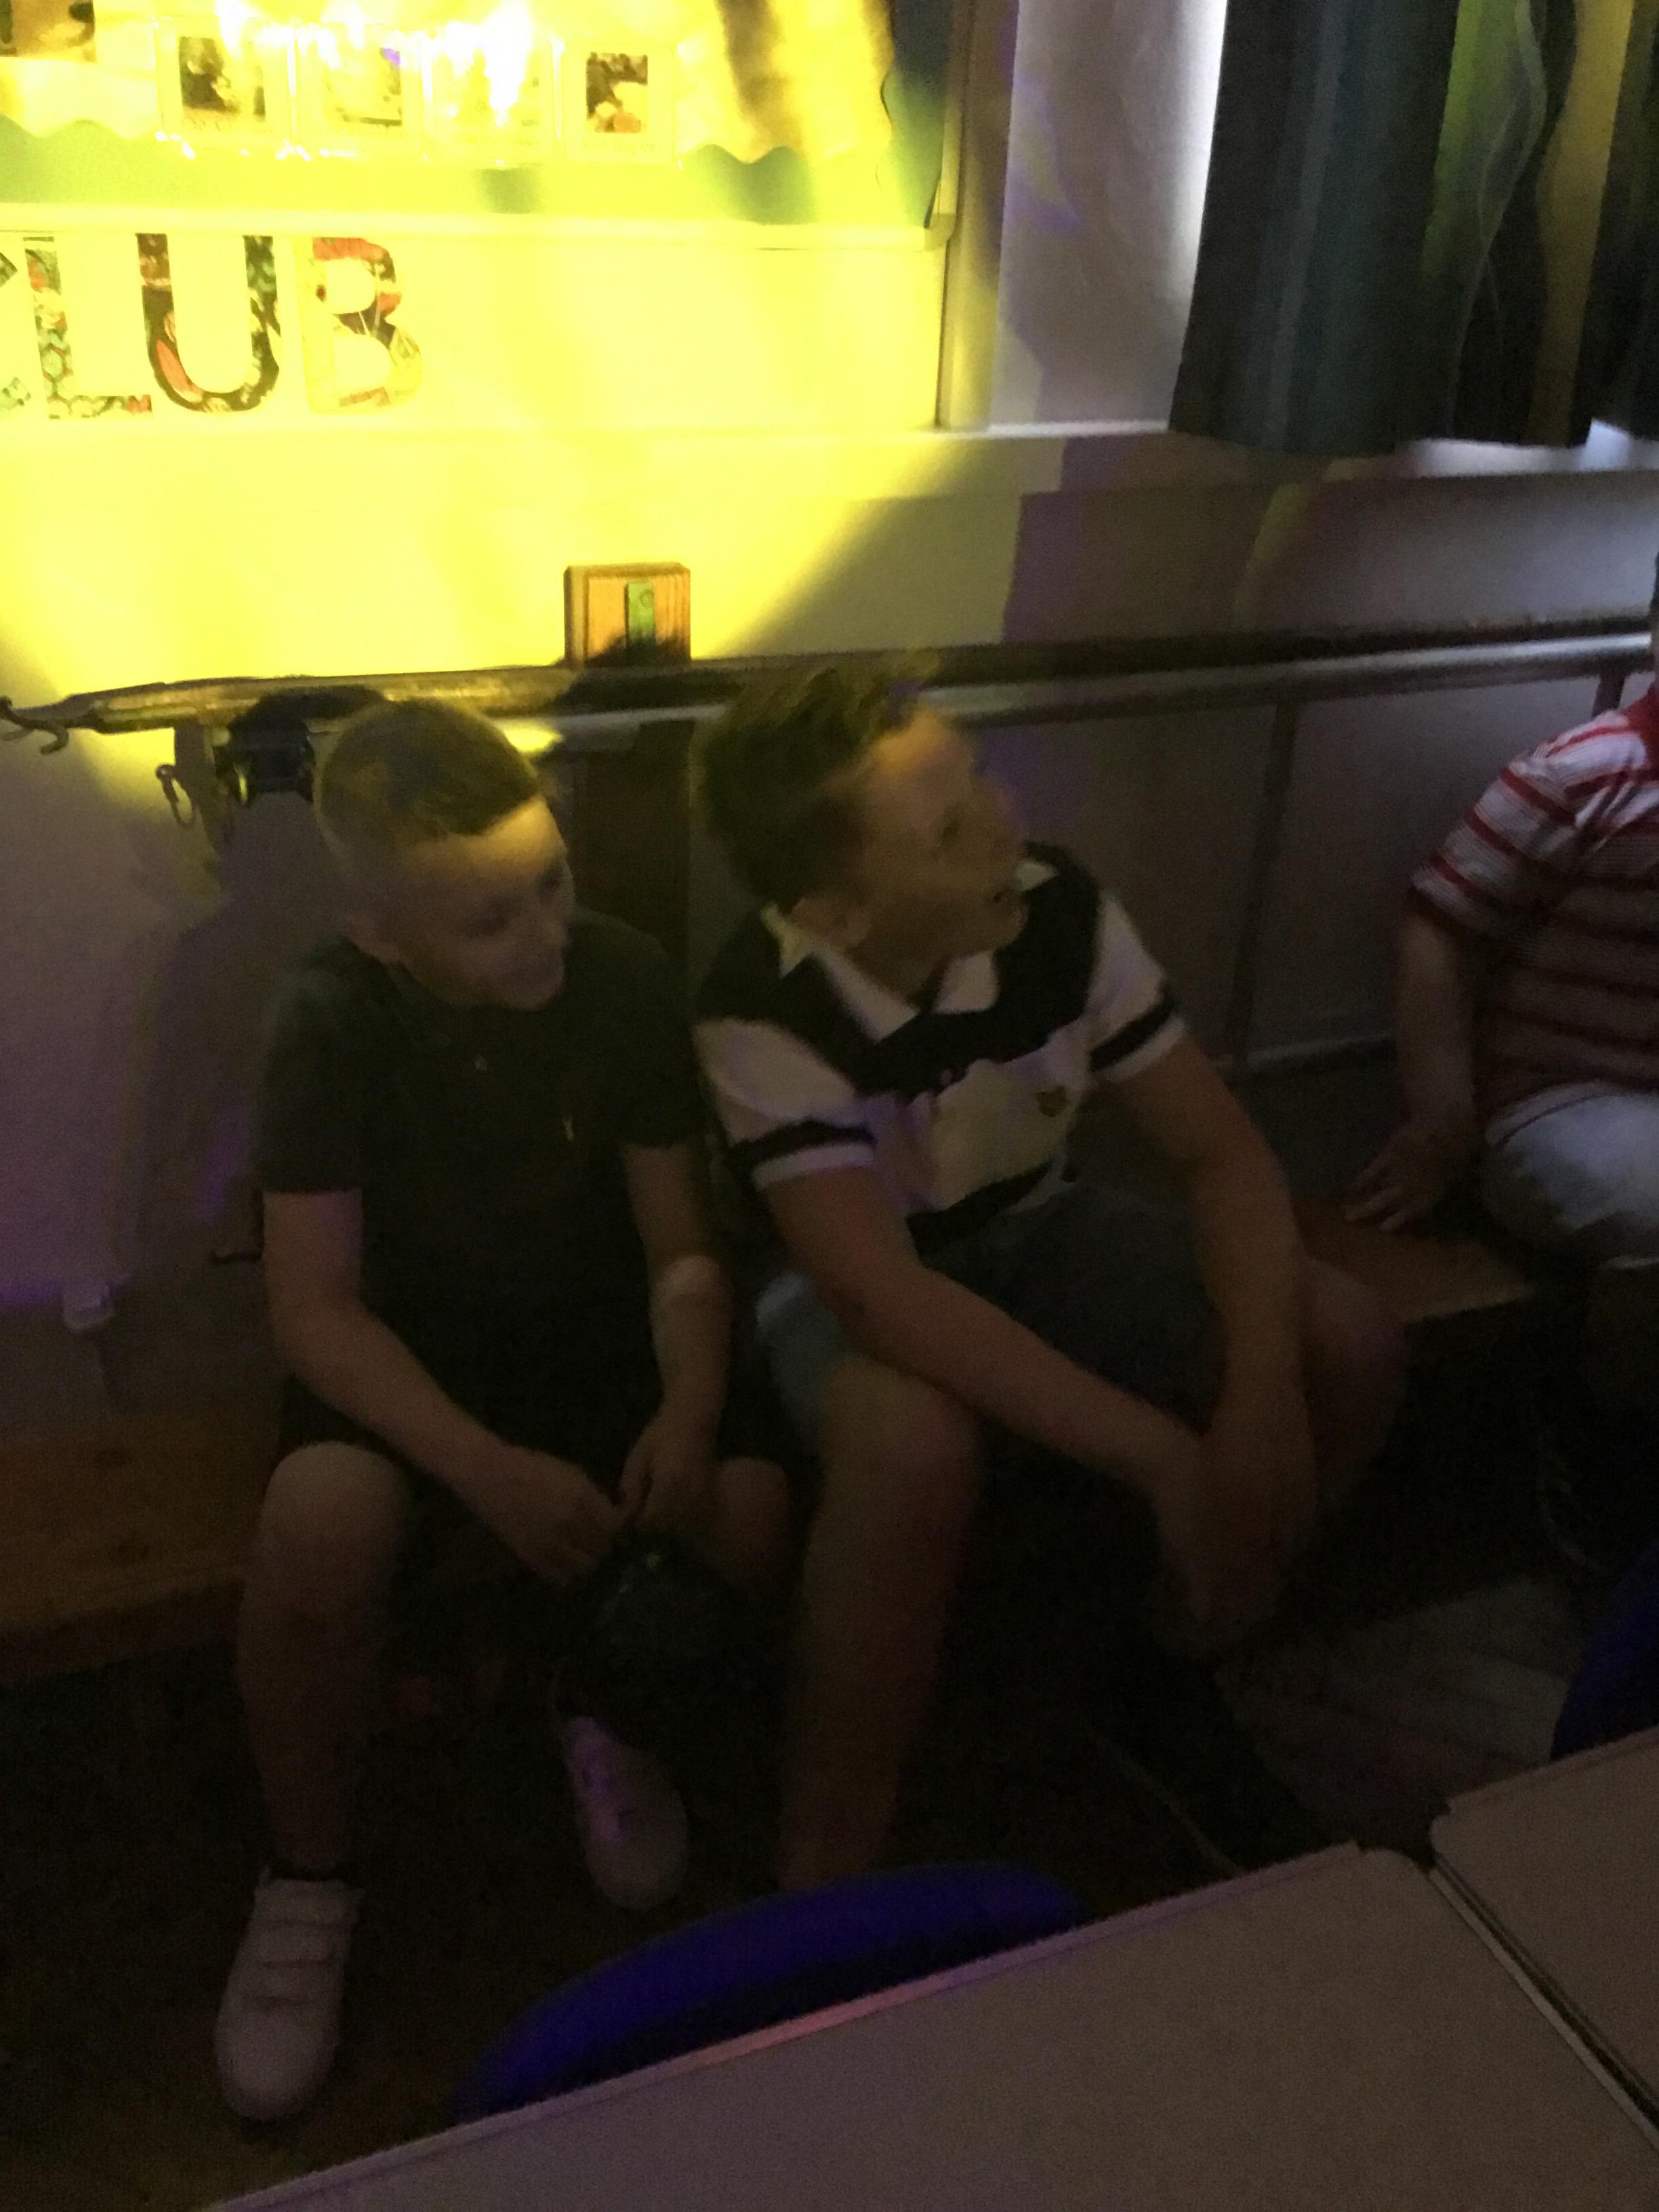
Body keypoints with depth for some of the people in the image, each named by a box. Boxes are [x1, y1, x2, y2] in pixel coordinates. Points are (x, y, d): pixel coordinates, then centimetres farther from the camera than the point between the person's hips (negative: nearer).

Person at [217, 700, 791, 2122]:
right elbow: (315, 1303, -18)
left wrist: (688, 1413, -26)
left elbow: (682, 1246, -7)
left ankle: (609, 1717, 10)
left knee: (756, 1512, -24)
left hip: (600, 1349, 2)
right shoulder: (331, 1016, -16)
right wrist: (489, 1469, -30)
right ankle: (309, 1878, -5)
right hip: (405, 1365, -1)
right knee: (322, 1521, -33)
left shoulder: (626, 979, -13)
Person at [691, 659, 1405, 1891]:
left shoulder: (1063, 915, -20)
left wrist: (1261, 1404, -30)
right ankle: (831, 1864, -16)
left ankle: (1193, 1666, 10)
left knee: (1349, 1349, -16)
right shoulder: (763, 1014, -31)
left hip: (1032, 1232, 4)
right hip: (851, 1279, -4)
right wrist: (1167, 1460, -39)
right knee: (918, 1444, -40)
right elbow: (889, 1295, -37)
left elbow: (1224, 1153, -15)